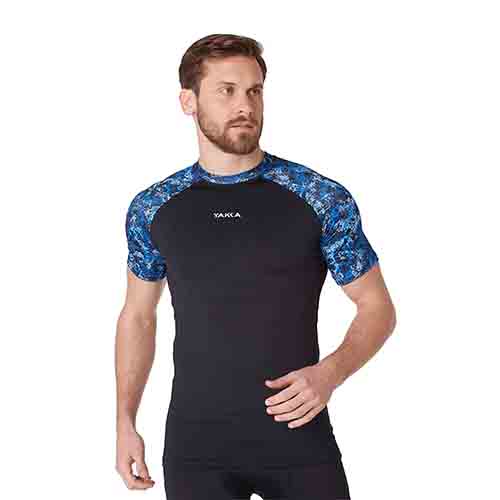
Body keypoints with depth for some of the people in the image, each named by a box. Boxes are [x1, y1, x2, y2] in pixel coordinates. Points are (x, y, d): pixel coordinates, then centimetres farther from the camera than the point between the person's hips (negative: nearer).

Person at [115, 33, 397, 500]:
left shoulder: (323, 199, -6)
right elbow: (137, 316, 13)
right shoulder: (152, 209, 2)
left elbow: (377, 307, 0)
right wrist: (125, 422, 7)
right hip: (195, 448, 2)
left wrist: (330, 373, -18)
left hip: (300, 440, -1)